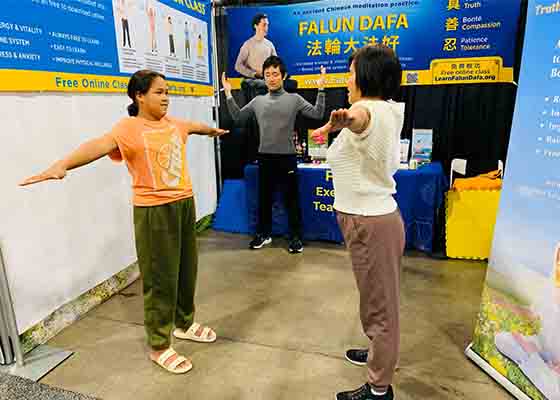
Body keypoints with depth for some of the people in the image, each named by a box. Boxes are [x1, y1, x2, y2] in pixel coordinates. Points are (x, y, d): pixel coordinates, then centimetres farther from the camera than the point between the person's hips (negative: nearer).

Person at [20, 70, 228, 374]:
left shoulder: (173, 123, 10)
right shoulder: (128, 128, -13)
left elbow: (195, 126, 32)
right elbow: (99, 145, -32)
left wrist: (213, 130, 54)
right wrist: (62, 164, -50)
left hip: (184, 203, 7)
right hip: (154, 211, -7)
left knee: (186, 270, 17)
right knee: (160, 278, 1)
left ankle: (184, 323, 39)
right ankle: (159, 346, 19)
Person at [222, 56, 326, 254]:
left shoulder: (294, 99, 1)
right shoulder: (258, 101, 8)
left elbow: (317, 114, -4)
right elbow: (238, 116, 15)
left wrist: (321, 90, -13)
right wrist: (228, 94, 8)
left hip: (287, 157, -3)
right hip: (265, 157, 3)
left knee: (291, 199, 5)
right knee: (264, 198, 12)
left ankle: (295, 236, 17)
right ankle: (264, 234, 27)